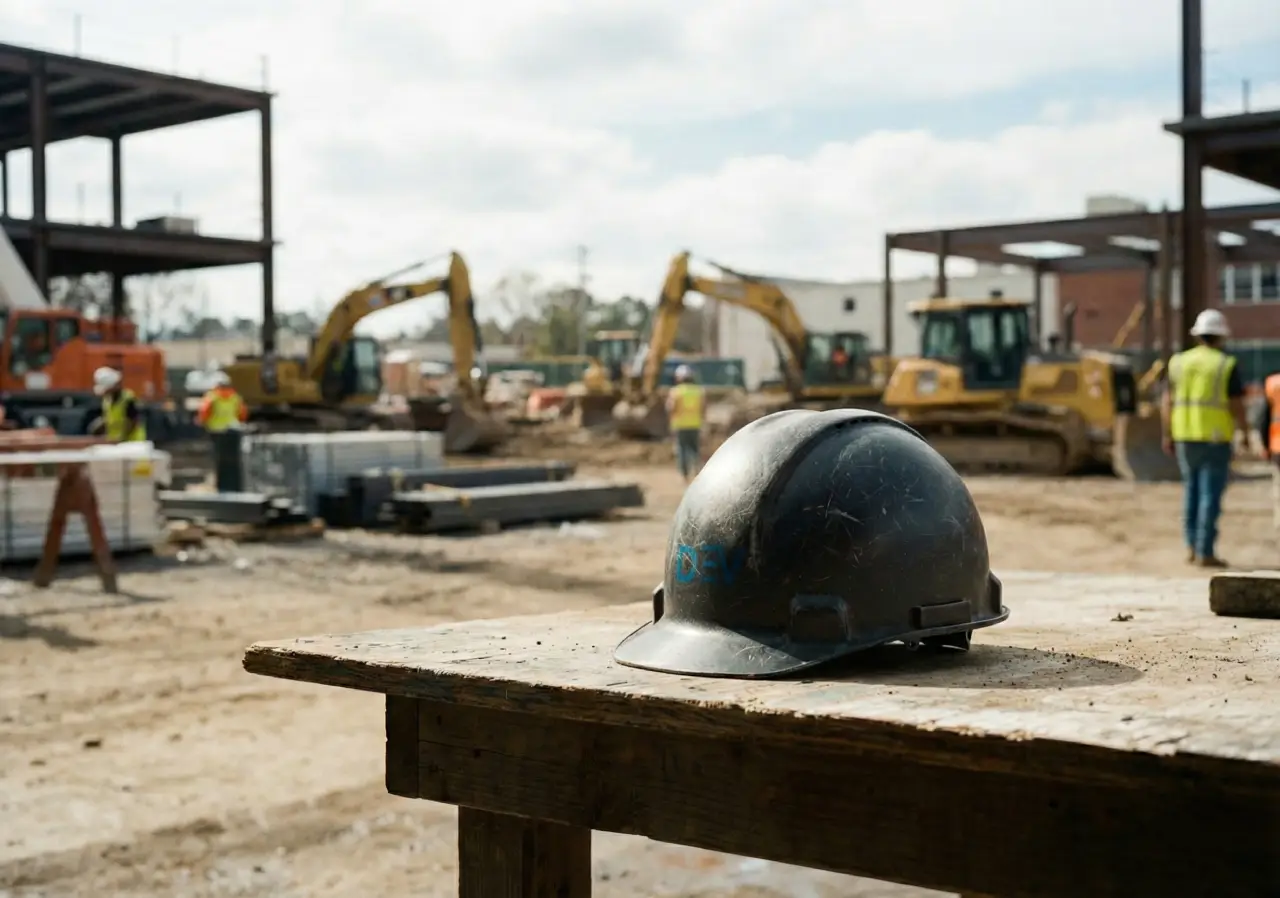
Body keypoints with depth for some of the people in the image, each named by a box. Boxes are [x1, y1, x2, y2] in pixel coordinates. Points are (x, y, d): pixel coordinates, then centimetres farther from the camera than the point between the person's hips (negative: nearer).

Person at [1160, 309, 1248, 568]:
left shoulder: (1180, 362, 5)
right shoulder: (1227, 365, -8)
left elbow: (1167, 402, 3)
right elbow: (1236, 406, -10)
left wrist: (1168, 435, 11)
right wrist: (1244, 429, 7)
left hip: (1185, 437, 5)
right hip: (1215, 439, -5)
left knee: (1193, 489, 18)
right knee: (1211, 494, -1)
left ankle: (1193, 546, 15)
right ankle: (1205, 553, -2)